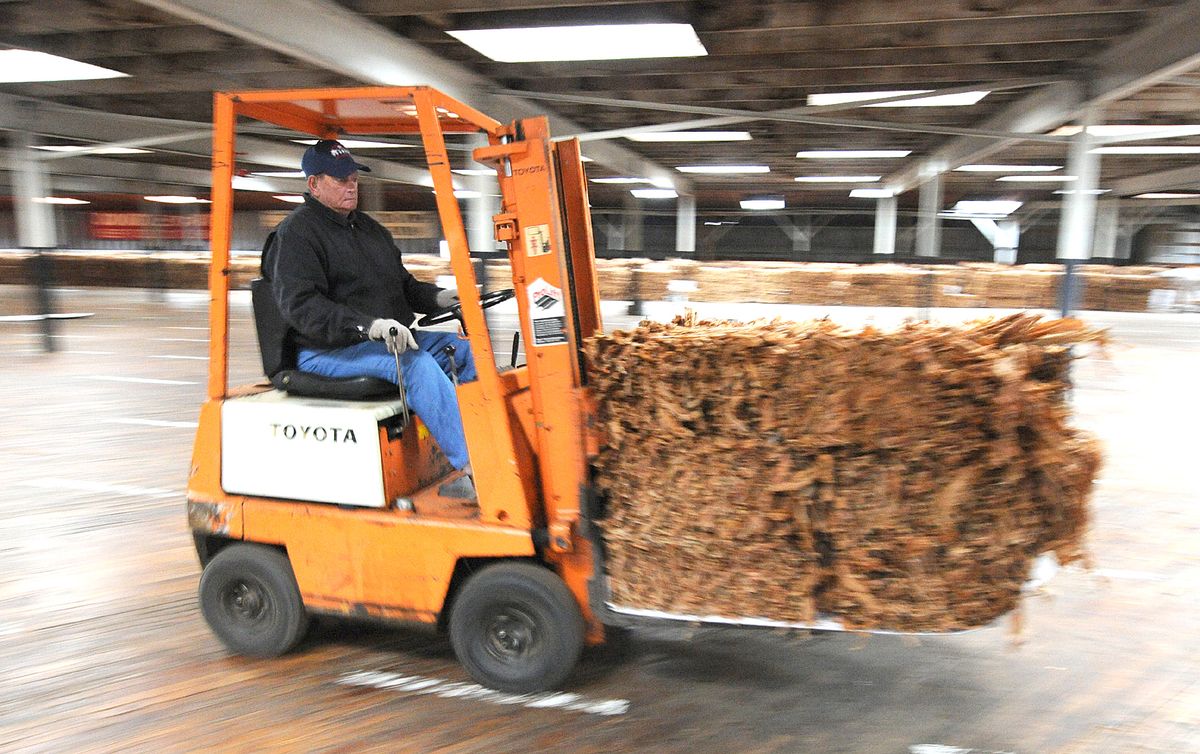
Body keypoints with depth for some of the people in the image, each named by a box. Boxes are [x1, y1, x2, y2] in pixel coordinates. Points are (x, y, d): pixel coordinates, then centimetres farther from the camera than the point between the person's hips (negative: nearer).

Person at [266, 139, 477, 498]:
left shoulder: (369, 227, 21)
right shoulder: (296, 232, -5)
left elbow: (402, 284, 25)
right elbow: (300, 305, -19)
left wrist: (437, 297, 3)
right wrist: (367, 326, -32)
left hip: (390, 338, 8)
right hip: (326, 350, -8)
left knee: (464, 348, -8)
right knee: (416, 364, -32)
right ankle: (471, 467, -32)